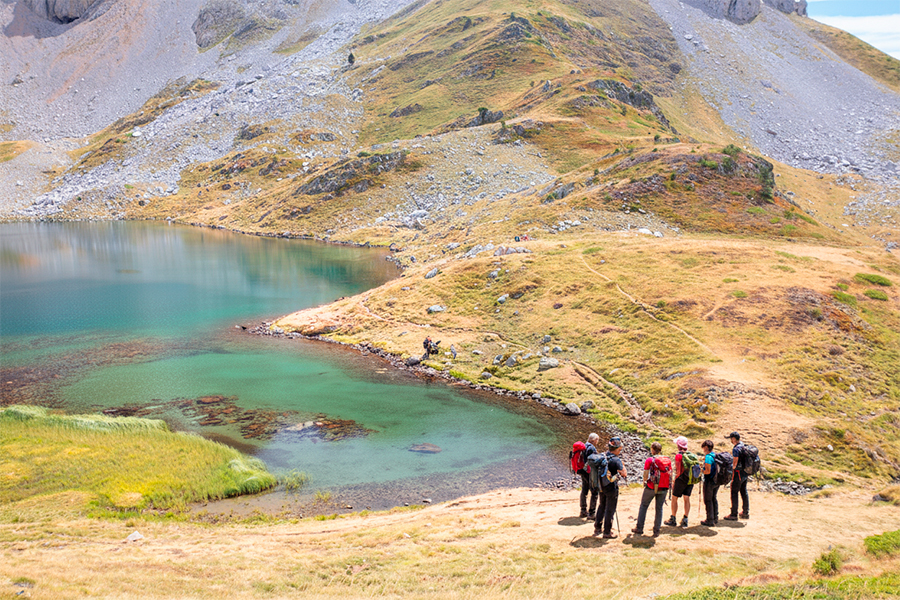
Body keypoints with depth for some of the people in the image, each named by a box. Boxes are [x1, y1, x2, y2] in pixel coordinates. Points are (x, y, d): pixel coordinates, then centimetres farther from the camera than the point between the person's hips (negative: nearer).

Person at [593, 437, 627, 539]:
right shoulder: (616, 460, -21)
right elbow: (624, 474, -18)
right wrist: (623, 465, -1)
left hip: (601, 486, 7)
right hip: (611, 488, -7)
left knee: (602, 507, 22)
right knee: (610, 510, 5)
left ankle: (597, 528, 32)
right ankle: (607, 532, 13)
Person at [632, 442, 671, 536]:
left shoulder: (650, 460, -10)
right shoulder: (668, 460, 2)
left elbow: (645, 475, -9)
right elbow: (671, 475, 5)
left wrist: (645, 480, 11)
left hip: (651, 487, -3)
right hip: (664, 488, 3)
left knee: (643, 506, 12)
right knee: (659, 508, 13)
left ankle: (639, 529, 15)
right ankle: (656, 531, 14)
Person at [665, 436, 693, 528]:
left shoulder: (679, 455, -13)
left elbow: (678, 471, -16)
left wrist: (674, 482, -6)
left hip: (681, 479, -6)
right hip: (690, 480, 6)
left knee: (674, 498, 7)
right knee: (687, 499, 9)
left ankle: (673, 519, 12)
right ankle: (685, 520, 8)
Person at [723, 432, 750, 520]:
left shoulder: (736, 449, -20)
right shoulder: (744, 446, 8)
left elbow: (735, 463, -20)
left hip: (738, 473, -9)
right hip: (745, 473, 9)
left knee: (734, 493, -3)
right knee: (744, 492, 16)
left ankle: (734, 514, 0)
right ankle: (746, 512, 24)